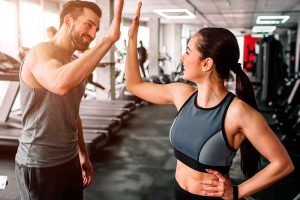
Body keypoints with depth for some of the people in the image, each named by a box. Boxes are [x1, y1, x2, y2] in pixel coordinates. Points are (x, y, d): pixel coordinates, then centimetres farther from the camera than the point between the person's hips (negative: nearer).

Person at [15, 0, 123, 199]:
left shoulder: (73, 65, 10)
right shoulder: (41, 52, -17)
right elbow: (60, 84, -41)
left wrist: (83, 154, 19)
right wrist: (109, 38, -40)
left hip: (69, 160, 8)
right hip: (40, 166, -8)